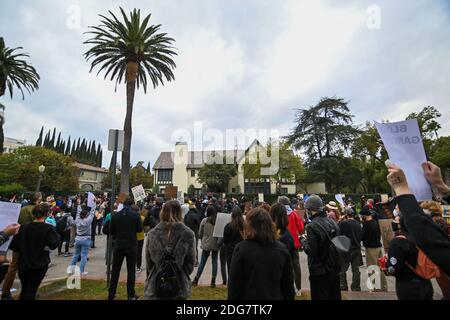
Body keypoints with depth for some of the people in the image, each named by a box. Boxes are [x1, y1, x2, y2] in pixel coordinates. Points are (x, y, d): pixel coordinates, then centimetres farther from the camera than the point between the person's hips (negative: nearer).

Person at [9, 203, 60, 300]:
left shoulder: (24, 227, -4)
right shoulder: (48, 228, -17)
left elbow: (14, 246, 0)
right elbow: (54, 245, -21)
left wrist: (24, 250, 17)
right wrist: (57, 236, -4)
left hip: (23, 264, 4)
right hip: (39, 264, -4)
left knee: (24, 289, 21)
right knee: (31, 290, 10)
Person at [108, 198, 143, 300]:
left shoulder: (115, 216, -5)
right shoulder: (136, 215, -12)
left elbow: (111, 231, 0)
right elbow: (140, 229, -5)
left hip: (118, 246, 2)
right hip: (132, 246, -2)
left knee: (115, 271, 15)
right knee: (131, 271, 8)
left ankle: (111, 295, 24)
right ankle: (131, 295, 15)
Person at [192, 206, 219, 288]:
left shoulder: (204, 221, -8)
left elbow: (200, 234, 1)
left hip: (206, 244, 0)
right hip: (215, 244, 1)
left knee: (202, 262, 10)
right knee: (214, 262, 10)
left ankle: (196, 279, 17)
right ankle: (213, 282, 14)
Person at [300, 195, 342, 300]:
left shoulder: (312, 226, -21)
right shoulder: (333, 222, 2)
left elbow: (311, 251, -22)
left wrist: (303, 240, -6)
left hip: (320, 272, -7)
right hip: (335, 269, 7)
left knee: (320, 296, 7)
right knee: (335, 296, 21)